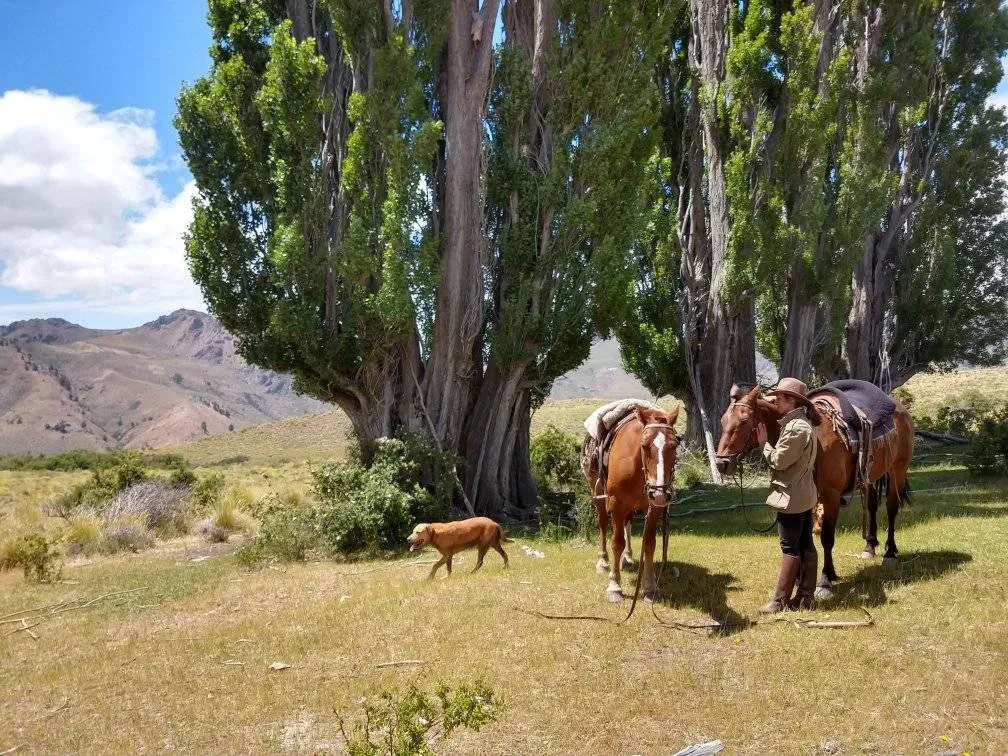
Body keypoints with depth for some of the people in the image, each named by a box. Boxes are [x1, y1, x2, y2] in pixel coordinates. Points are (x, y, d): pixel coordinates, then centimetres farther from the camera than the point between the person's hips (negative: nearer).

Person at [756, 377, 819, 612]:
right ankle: (806, 596, 18)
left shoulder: (795, 428, -21)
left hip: (791, 497, -10)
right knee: (806, 545, 12)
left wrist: (764, 442, -5)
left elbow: (778, 461, -19)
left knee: (790, 548, -3)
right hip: (805, 494, 10)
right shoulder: (802, 423, 11)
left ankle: (780, 600, 4)